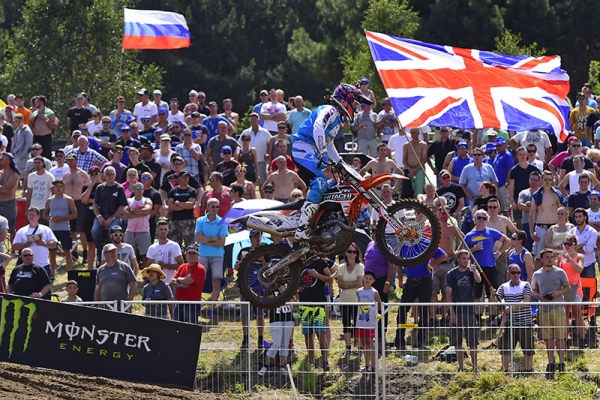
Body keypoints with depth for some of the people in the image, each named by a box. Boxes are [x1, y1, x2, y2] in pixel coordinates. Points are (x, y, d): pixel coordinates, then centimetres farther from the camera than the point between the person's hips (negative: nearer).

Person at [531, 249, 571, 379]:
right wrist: (539, 296, -5)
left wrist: (558, 293, -13)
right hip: (544, 309, 2)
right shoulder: (537, 274, 10)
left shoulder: (560, 272, 3)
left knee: (559, 337, -4)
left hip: (558, 308, -2)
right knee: (548, 338, 3)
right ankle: (551, 363, 9)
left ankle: (561, 363, 1)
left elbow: (568, 288, 6)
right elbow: (533, 290, 17)